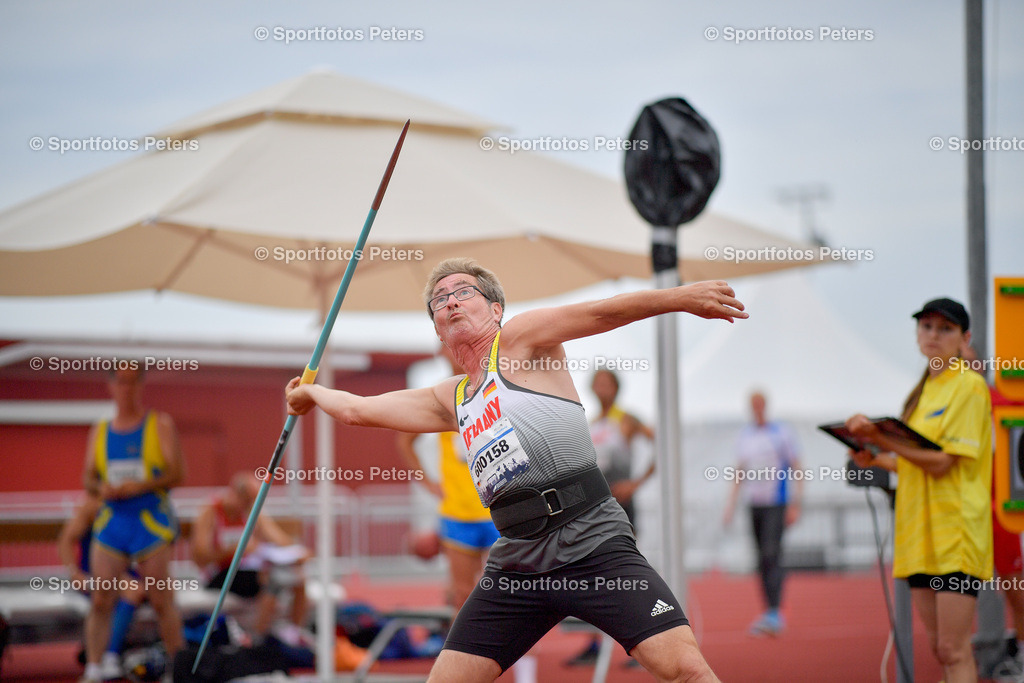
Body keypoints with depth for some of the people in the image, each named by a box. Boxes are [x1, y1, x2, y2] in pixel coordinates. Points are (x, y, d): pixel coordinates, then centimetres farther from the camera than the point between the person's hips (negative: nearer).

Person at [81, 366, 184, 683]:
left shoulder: (160, 424, 2)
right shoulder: (99, 431, 13)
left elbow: (177, 473, -3)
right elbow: (88, 477, 15)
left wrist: (142, 485, -18)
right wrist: (101, 488, -8)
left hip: (151, 519, -3)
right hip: (111, 518, 3)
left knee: (162, 601, -2)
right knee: (101, 600, -5)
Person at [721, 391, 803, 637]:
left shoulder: (782, 433, -2)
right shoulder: (745, 435, 14)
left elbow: (796, 469, -2)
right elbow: (740, 473, 21)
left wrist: (796, 503, -10)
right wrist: (731, 504, 15)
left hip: (777, 504, -5)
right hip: (754, 503, 5)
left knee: (771, 555, -17)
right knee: (763, 561, 5)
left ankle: (773, 613, -21)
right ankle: (773, 616, 11)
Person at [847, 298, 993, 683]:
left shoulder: (969, 385, -7)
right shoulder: (924, 391, 18)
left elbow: (941, 462, -15)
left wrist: (879, 437, -19)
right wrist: (878, 460, 9)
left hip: (956, 529, -8)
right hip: (921, 530, 8)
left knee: (953, 649, -11)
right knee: (939, 647, 6)